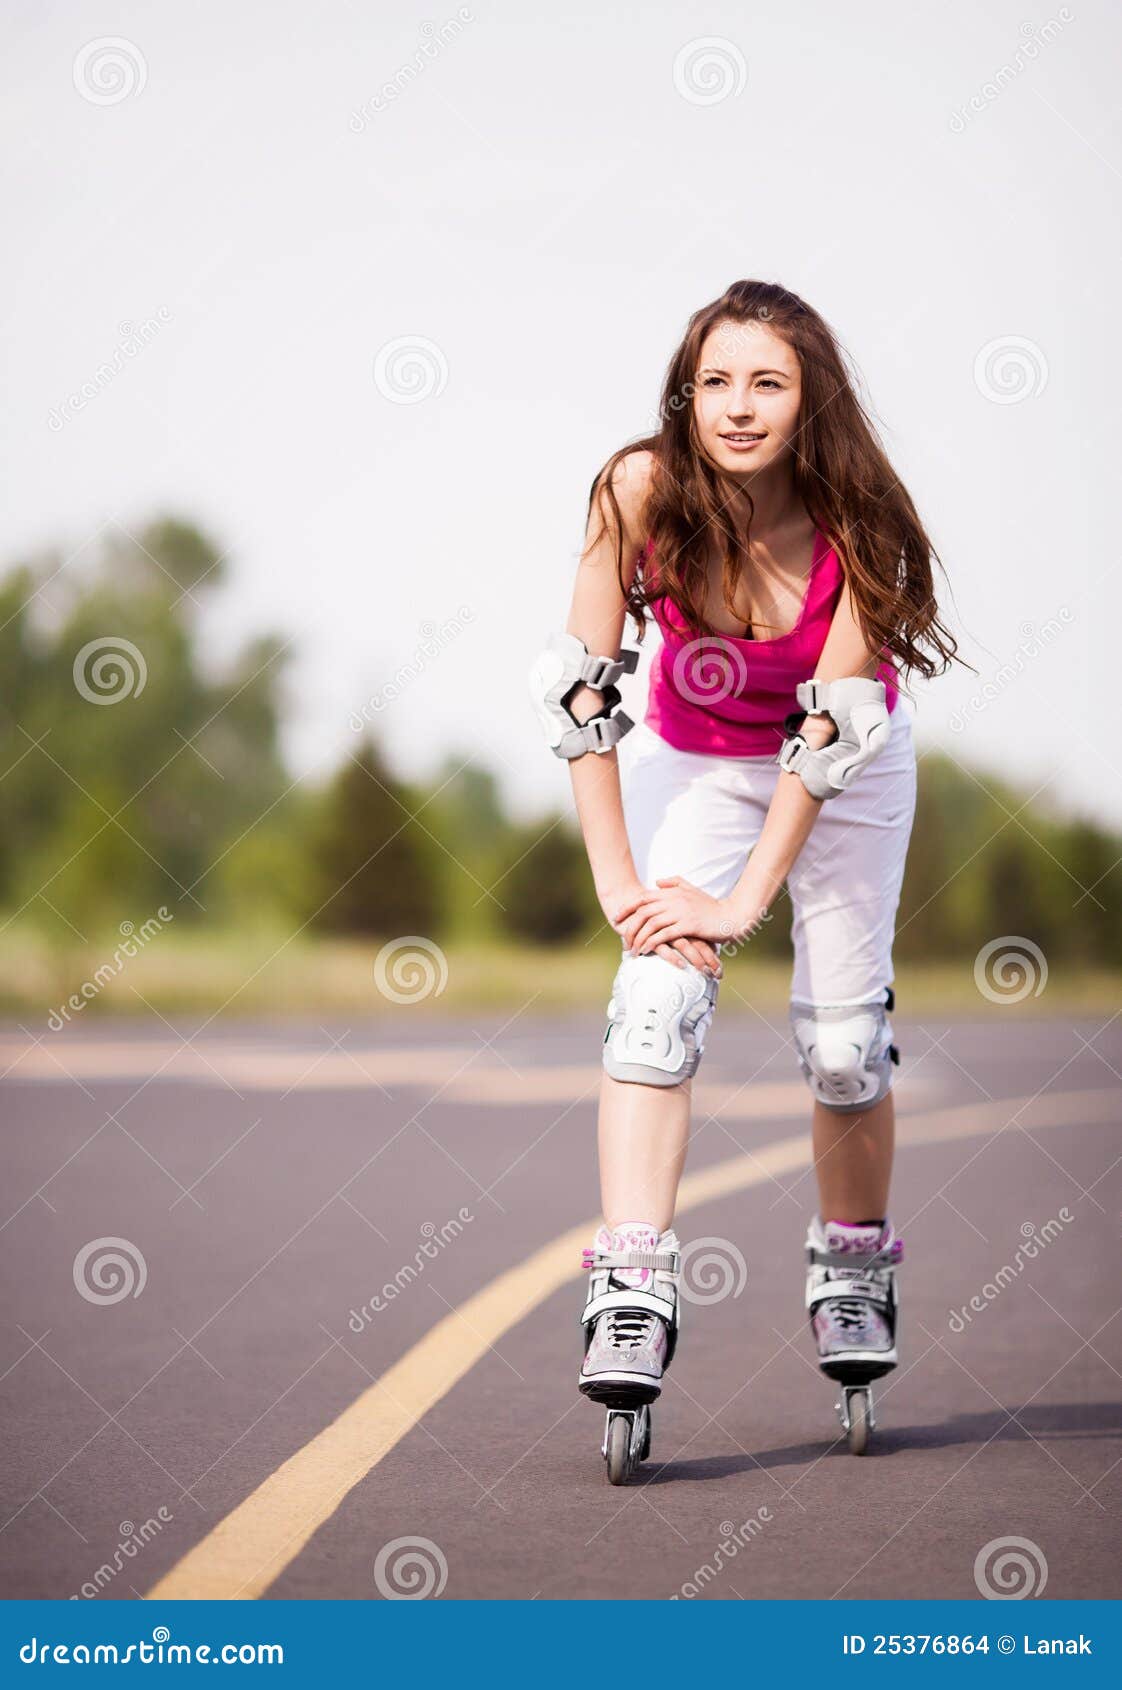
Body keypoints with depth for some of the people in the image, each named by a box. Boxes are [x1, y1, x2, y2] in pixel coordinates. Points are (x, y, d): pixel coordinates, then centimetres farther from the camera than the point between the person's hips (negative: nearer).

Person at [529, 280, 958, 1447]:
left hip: (848, 774, 0)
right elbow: (580, 688, -23)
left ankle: (854, 1264, 20)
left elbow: (836, 720, -28)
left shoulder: (858, 520, -27)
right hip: (697, 762, 1)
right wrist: (616, 879, -27)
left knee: (842, 1036, -6)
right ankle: (633, 1291, -25)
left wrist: (747, 897, -32)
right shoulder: (641, 492, -26)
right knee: (657, 992, -21)